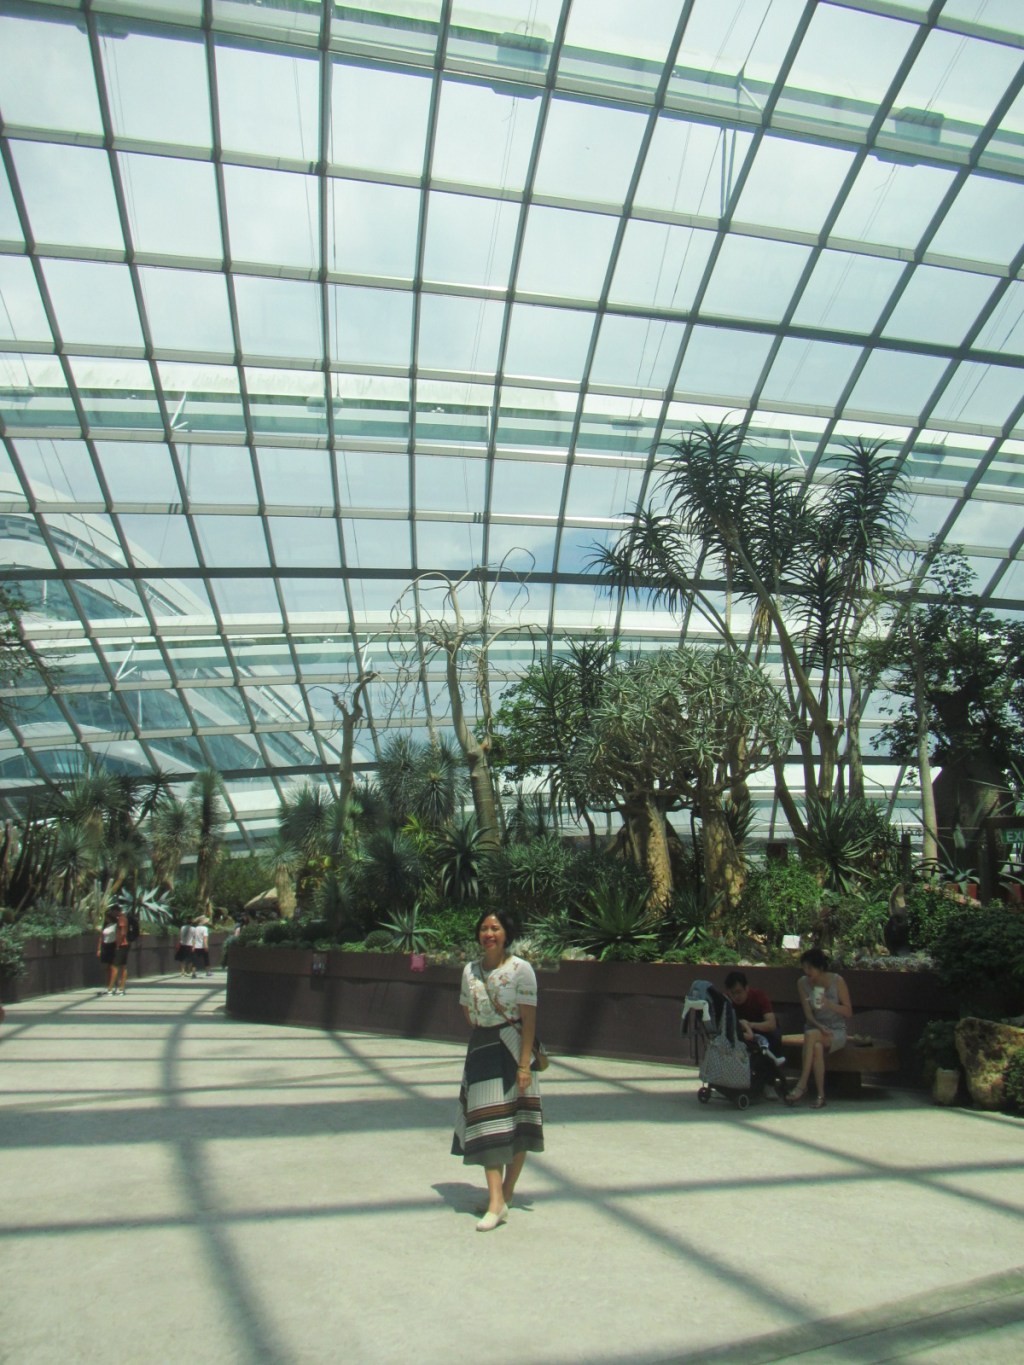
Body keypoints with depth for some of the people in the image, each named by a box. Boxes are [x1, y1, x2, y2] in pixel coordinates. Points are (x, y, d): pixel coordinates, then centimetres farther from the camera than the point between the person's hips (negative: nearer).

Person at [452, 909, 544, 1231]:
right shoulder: (470, 969, 3)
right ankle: (496, 1201, 6)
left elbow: (529, 1018, -14)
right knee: (486, 1125, 1)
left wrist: (524, 1064, -18)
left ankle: (506, 1193, 20)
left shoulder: (521, 969, -11)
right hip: (480, 1049, 4)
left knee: (515, 1124, 6)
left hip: (512, 1048, -4)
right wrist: (484, 1034, 8)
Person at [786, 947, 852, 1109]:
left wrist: (829, 1004, -21)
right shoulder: (803, 983, -1)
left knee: (811, 1035, -35)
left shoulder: (837, 981, -8)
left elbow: (849, 1012, -4)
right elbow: (808, 1015, -3)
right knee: (817, 1047, -36)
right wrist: (820, 1027, -23)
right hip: (815, 1028, 2)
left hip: (837, 1031, -2)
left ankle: (802, 1086, -35)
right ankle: (820, 1095, -32)